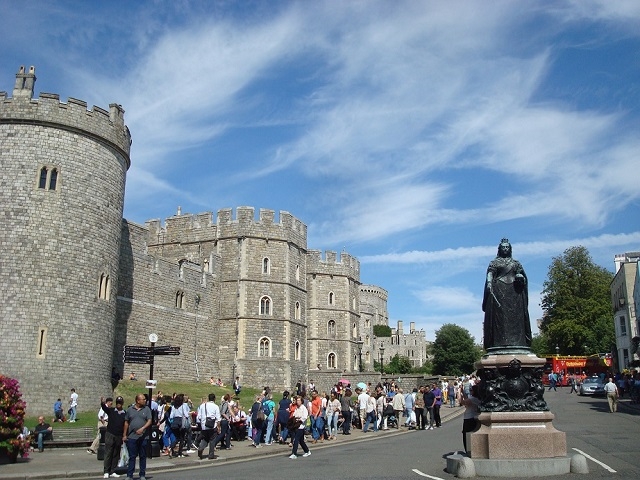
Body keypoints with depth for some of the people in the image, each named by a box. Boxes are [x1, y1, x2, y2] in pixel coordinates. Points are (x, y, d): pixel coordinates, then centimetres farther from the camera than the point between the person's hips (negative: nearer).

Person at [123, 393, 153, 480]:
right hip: (132, 437, 0)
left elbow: (149, 421, -4)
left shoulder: (147, 409, 3)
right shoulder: (130, 409, 6)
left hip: (143, 437, 0)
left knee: (143, 457, 7)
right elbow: (126, 423, 11)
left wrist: (142, 428, -20)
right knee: (132, 457, 3)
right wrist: (124, 435, 7)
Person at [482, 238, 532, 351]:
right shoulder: (495, 262, 13)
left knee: (515, 315, -6)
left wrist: (521, 277, -6)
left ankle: (517, 341, -9)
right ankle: (500, 342, -18)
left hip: (514, 291, 3)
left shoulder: (516, 263, 21)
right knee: (499, 315, -12)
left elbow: (523, 276, 18)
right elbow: (490, 273, -2)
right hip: (498, 290, -3)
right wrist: (489, 282, -21)